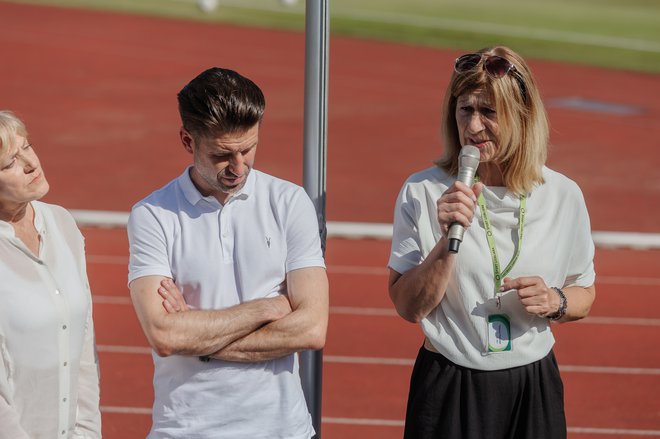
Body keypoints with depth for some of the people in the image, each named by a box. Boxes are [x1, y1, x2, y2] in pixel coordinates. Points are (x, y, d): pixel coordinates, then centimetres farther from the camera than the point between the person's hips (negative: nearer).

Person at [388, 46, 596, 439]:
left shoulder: (564, 196, -1)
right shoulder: (422, 192, -6)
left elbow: (585, 295, 11)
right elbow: (408, 307, -10)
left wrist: (555, 302, -10)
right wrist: (449, 239, -22)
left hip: (533, 391, 2)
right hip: (448, 391, -2)